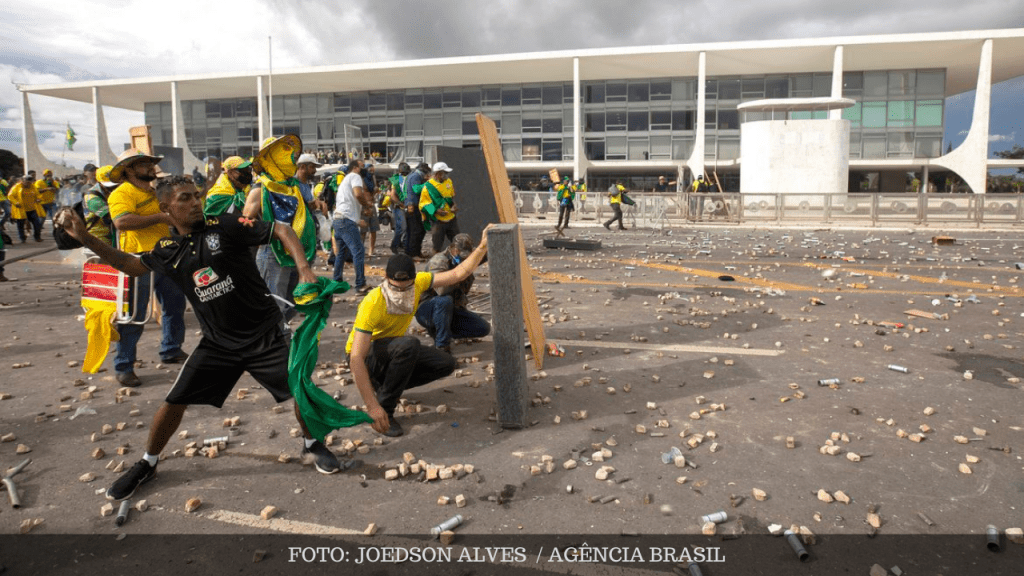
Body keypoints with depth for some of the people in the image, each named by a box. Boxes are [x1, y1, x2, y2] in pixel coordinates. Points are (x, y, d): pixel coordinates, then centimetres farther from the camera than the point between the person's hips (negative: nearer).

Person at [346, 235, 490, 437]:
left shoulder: (417, 283, -17)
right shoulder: (372, 305, -34)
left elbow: (458, 274, -8)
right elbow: (356, 360, -37)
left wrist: (483, 247, -20)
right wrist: (372, 406, -41)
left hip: (396, 351, 7)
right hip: (365, 356, -7)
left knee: (446, 363, -9)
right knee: (409, 344, -37)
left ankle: (385, 385, 6)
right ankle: (385, 409, -21)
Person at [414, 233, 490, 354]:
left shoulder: (464, 263, 4)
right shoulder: (439, 260, -20)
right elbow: (441, 289, -36)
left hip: (451, 309, 7)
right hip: (426, 310, -7)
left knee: (484, 328, -5)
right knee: (445, 301, -40)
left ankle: (438, 330, 4)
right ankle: (442, 346, -26)